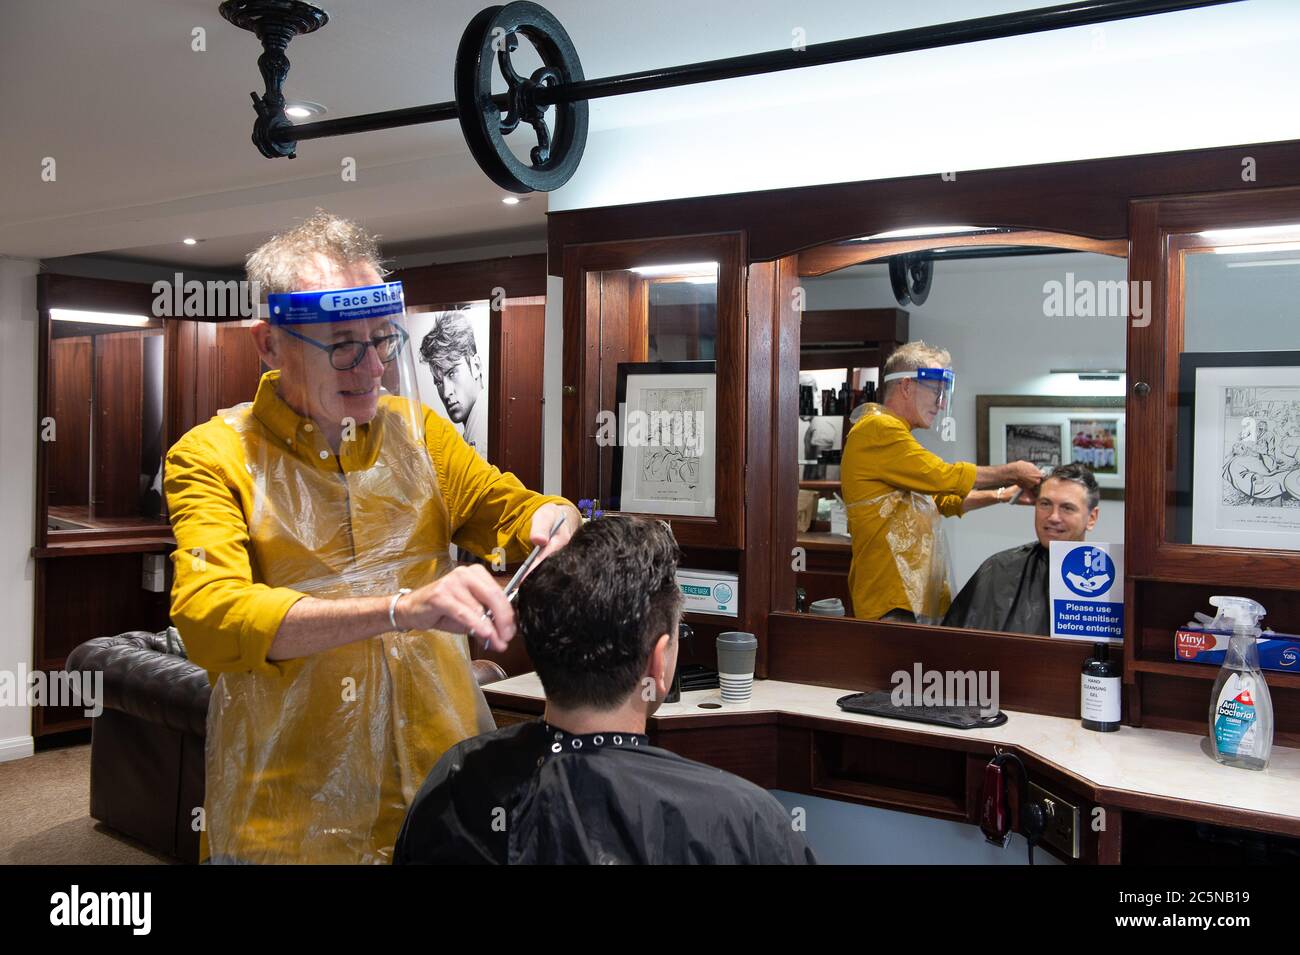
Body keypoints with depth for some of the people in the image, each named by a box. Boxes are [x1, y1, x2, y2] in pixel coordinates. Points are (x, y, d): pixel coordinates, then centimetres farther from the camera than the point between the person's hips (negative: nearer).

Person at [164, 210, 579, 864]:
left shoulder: (416, 428, 6)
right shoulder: (211, 457, -8)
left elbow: (509, 508, 5)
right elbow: (209, 618, -21)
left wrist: (552, 520, -20)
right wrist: (401, 608, -34)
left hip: (442, 768, 4)